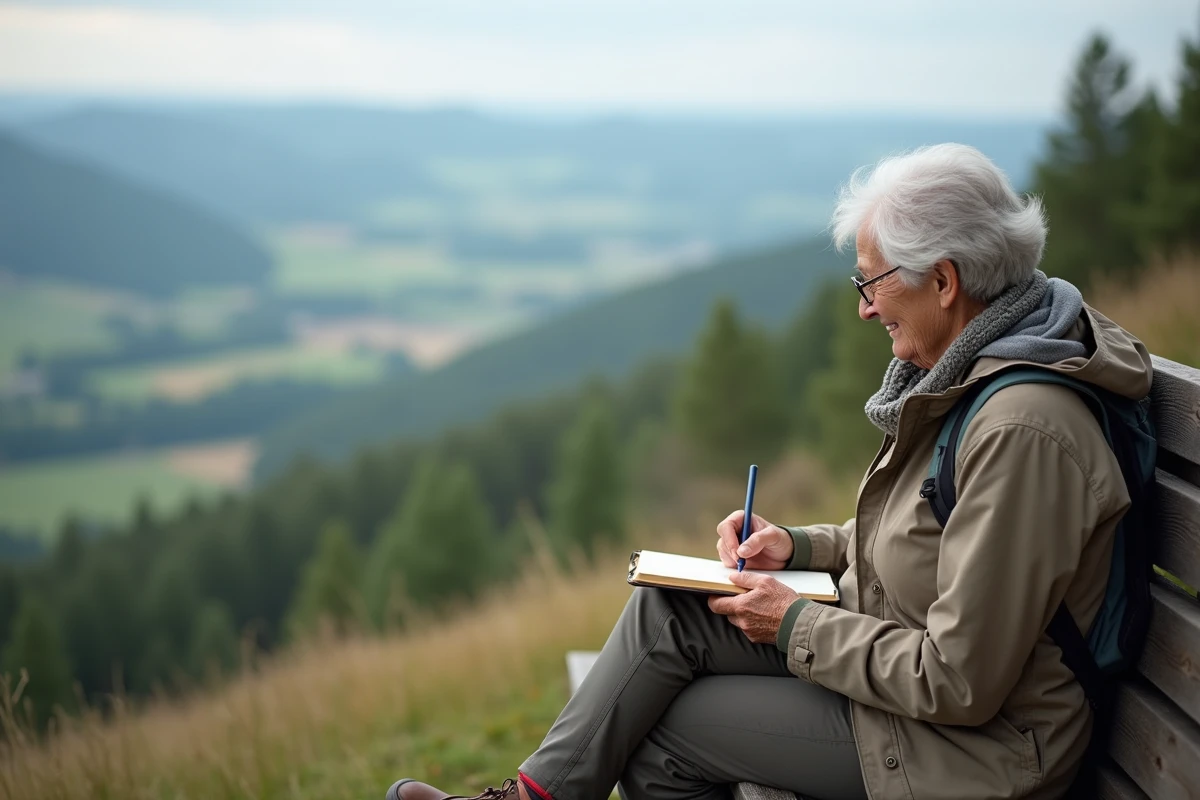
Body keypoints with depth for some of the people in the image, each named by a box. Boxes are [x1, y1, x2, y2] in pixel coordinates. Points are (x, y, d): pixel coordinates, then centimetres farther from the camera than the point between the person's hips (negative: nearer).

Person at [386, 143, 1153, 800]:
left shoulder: (1022, 430, -28)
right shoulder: (966, 373, 3)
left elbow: (960, 683, -27)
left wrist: (798, 626, -16)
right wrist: (798, 546, 5)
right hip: (912, 665, 9)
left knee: (662, 730, -4)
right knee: (665, 608, -2)